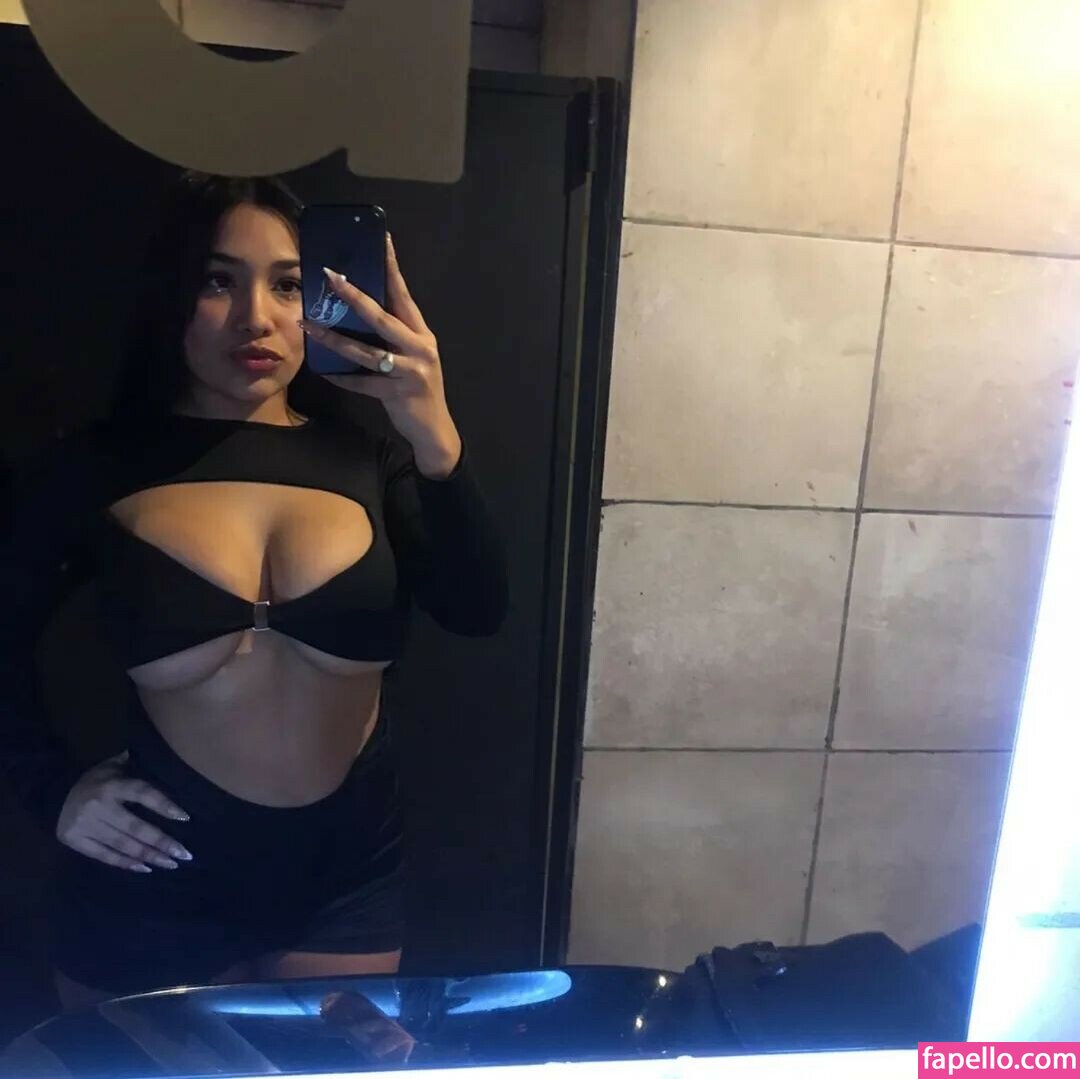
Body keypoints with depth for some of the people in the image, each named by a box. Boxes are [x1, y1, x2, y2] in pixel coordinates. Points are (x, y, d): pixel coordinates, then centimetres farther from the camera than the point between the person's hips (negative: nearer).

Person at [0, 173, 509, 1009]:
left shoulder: (368, 454, -4)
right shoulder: (95, 466, -6)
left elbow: (478, 614, -18)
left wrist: (437, 444, -32)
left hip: (347, 873, 2)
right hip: (154, 884, -1)